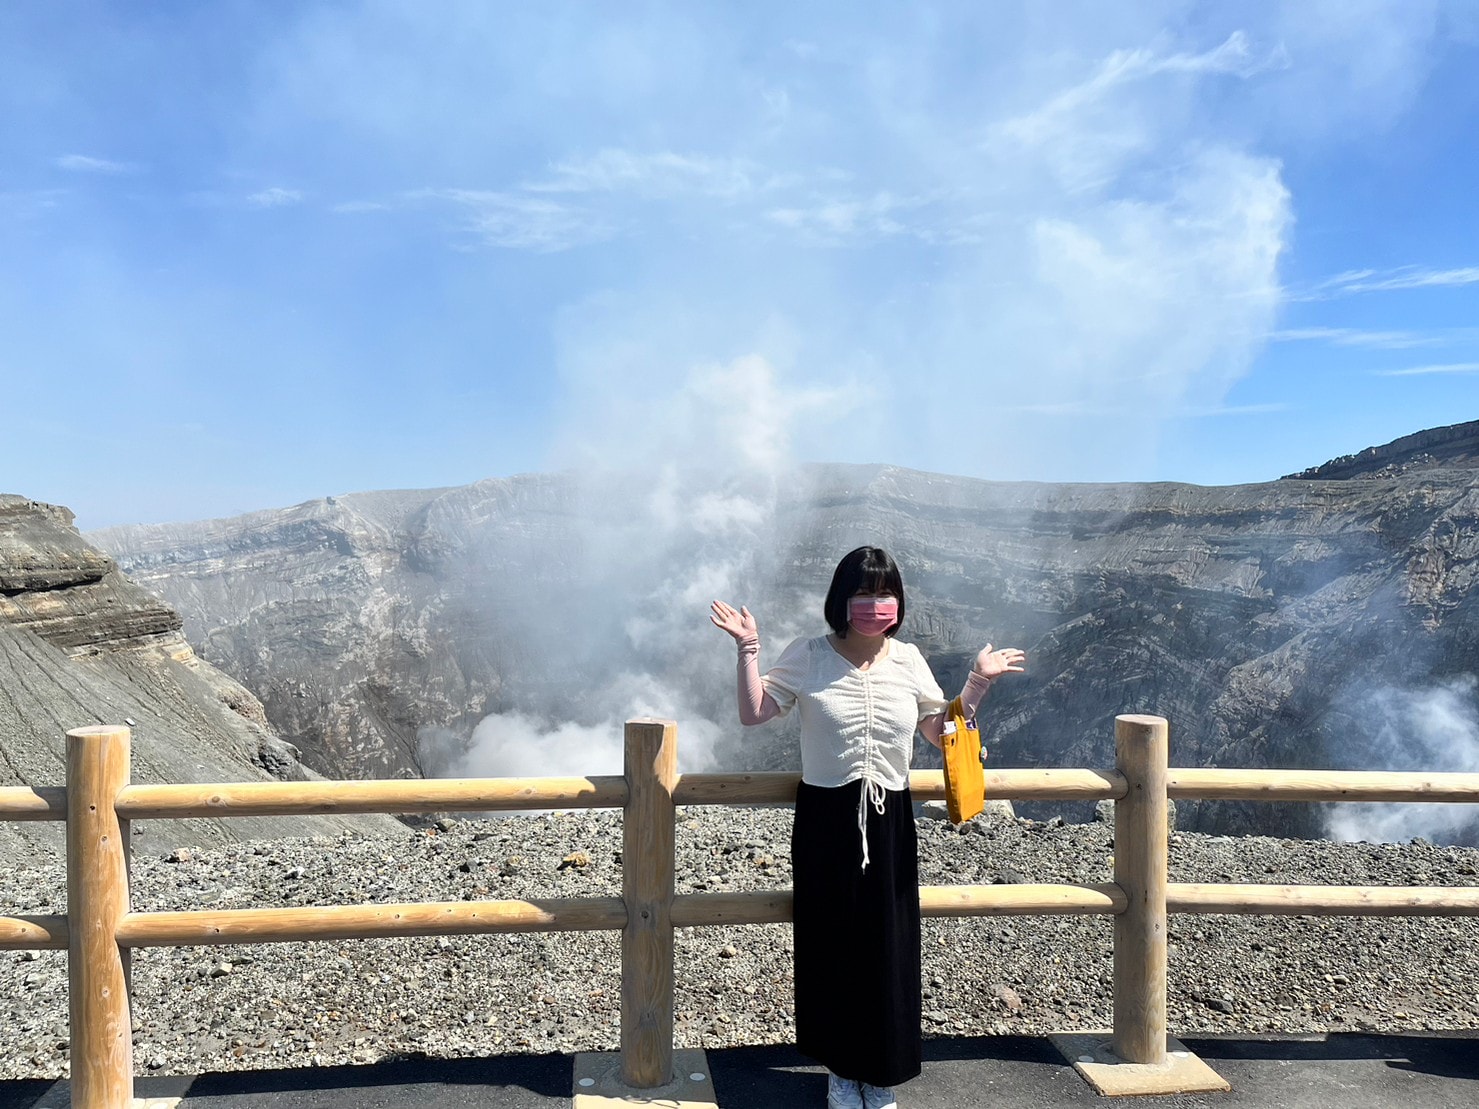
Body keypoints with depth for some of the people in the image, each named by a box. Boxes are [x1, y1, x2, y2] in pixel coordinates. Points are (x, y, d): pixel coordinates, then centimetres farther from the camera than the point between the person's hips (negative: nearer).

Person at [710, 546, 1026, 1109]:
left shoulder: (908, 660, 2)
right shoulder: (808, 656, -6)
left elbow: (941, 730, 8)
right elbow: (753, 713, -7)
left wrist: (979, 682, 0)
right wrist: (748, 650, -15)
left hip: (889, 822, 2)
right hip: (825, 819, -2)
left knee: (888, 946, 7)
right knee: (830, 945, 7)